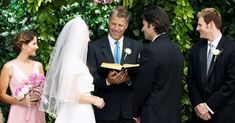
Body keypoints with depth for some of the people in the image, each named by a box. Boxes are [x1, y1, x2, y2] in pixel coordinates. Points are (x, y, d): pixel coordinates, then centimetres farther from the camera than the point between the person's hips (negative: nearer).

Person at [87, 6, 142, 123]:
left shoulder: (136, 46, 7)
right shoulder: (94, 47, 2)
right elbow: (91, 78, -3)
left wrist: (129, 79, -17)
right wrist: (107, 81, -21)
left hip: (129, 109, 1)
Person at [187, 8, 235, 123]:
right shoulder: (196, 48, 6)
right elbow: (191, 79, 7)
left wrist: (209, 105, -13)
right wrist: (197, 104, -7)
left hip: (223, 113, -4)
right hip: (200, 112, 4)